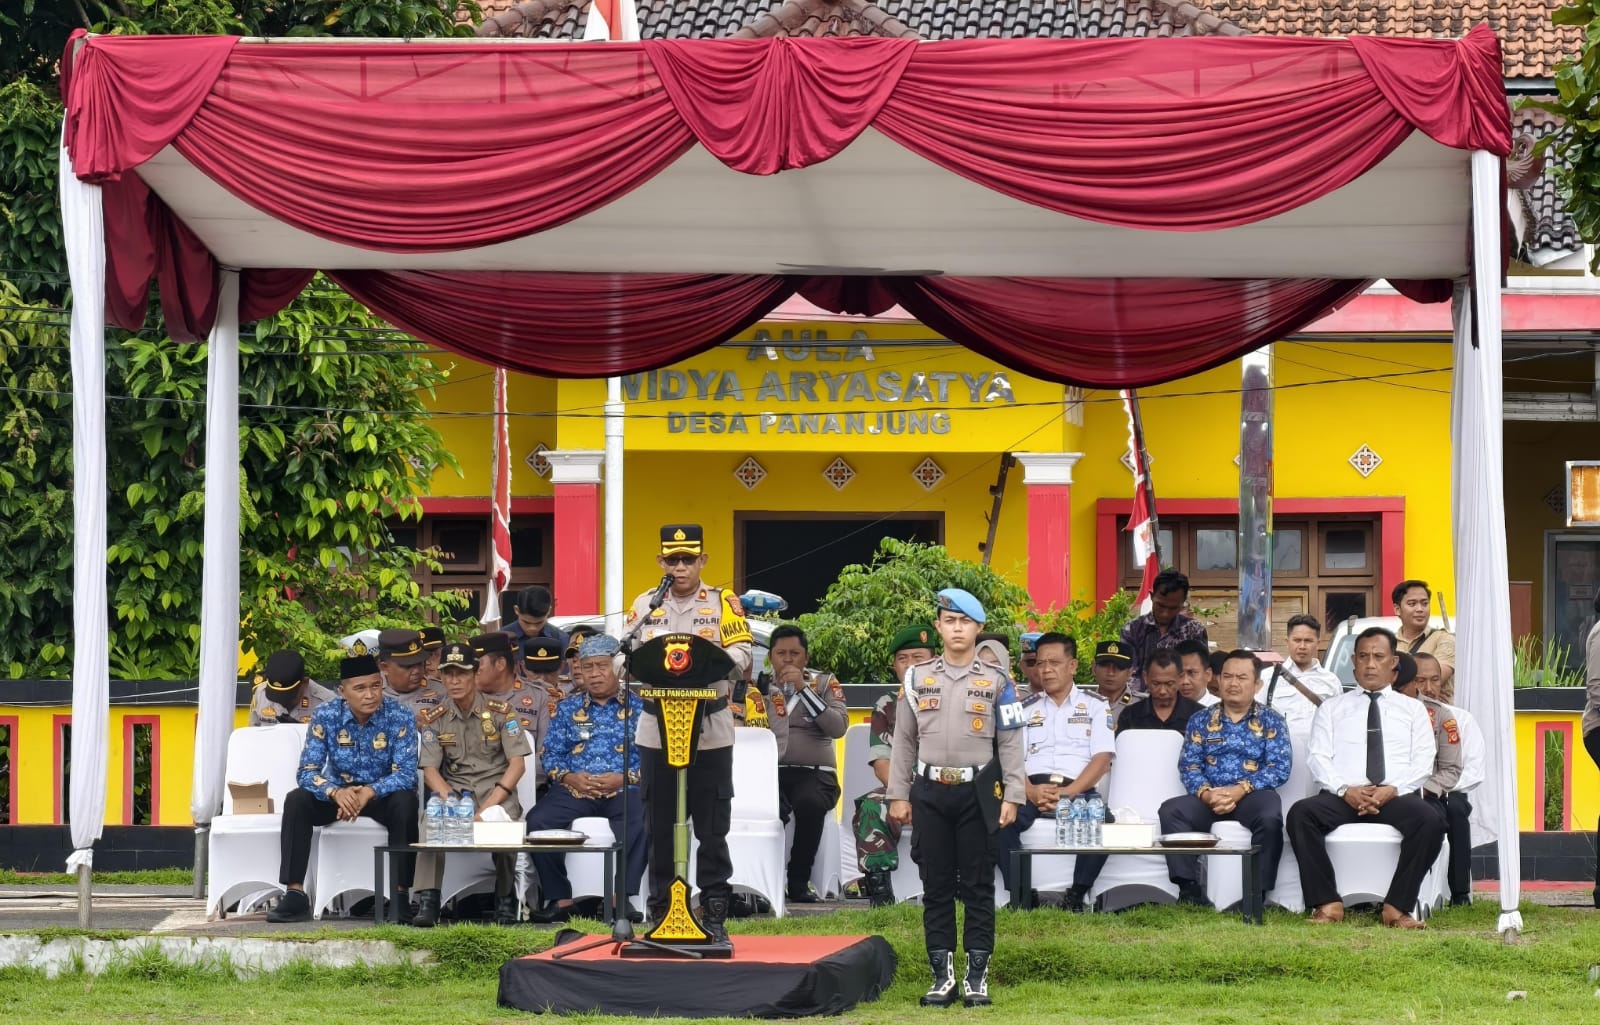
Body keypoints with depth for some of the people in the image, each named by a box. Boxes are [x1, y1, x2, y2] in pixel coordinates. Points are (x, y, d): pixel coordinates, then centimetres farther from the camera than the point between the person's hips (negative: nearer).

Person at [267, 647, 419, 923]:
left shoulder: (400, 717, -16)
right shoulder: (325, 716, -12)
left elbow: (406, 774, -23)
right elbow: (307, 772, -17)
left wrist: (370, 792, -42)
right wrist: (336, 793, -39)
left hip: (382, 794, -2)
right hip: (338, 793, 2)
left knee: (405, 802, -34)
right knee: (296, 800, -25)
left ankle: (399, 896, -30)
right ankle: (295, 896, -26)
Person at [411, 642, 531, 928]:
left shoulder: (500, 712, 2)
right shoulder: (435, 719, 8)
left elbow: (518, 763, -5)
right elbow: (430, 769, 1)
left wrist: (489, 806, -18)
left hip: (495, 789, -2)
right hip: (453, 790, 2)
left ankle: (505, 898, -13)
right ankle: (427, 900, -33)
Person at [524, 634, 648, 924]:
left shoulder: (637, 707, 9)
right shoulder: (568, 708, 19)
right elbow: (550, 754, 12)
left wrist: (624, 778, -16)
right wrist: (569, 777, -8)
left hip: (623, 790, -3)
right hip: (574, 789, 3)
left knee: (641, 822, -36)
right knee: (537, 822, -24)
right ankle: (560, 899, -16)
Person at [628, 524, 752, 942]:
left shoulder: (723, 602, 4)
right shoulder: (644, 605, 10)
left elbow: (742, 655, -6)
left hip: (710, 731, -2)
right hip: (657, 731, 2)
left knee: (712, 831, 1)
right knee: (660, 830, 6)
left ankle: (715, 916, 7)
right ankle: (660, 915, 14)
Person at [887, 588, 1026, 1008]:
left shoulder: (995, 682, 3)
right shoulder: (917, 679, 8)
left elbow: (1010, 743, 2)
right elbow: (904, 740, 10)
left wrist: (1011, 797, -5)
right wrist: (898, 796, 6)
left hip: (978, 792, -2)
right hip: (930, 792, 2)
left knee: (978, 886, 1)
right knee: (936, 886, 5)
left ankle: (977, 976, 5)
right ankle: (942, 975, 10)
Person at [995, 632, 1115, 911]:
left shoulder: (1095, 705, 14)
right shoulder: (1025, 708, 20)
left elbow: (1102, 759, 2)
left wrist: (1067, 793, -13)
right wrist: (1030, 791, -14)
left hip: (1079, 791, -1)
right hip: (1033, 791, 1)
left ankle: (1076, 896, -25)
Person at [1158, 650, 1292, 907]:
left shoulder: (1271, 721, 11)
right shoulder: (1200, 720, 17)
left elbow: (1280, 768, -2)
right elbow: (1188, 765, 7)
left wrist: (1241, 789, -17)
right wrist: (1206, 793, -15)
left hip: (1252, 796, -2)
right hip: (1209, 799, 2)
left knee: (1270, 817, -36)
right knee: (1170, 810, -26)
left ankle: (1255, 894, -28)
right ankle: (1190, 890, -26)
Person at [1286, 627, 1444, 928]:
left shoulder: (1413, 709, 20)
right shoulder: (1332, 708, 20)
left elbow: (1423, 762, 8)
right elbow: (1317, 757, 7)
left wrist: (1392, 789, -12)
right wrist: (1345, 790, -12)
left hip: (1397, 797, 0)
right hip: (1342, 797, 0)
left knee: (1430, 820, -34)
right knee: (1300, 813, -31)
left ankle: (1397, 906, -26)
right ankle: (1327, 904, -26)